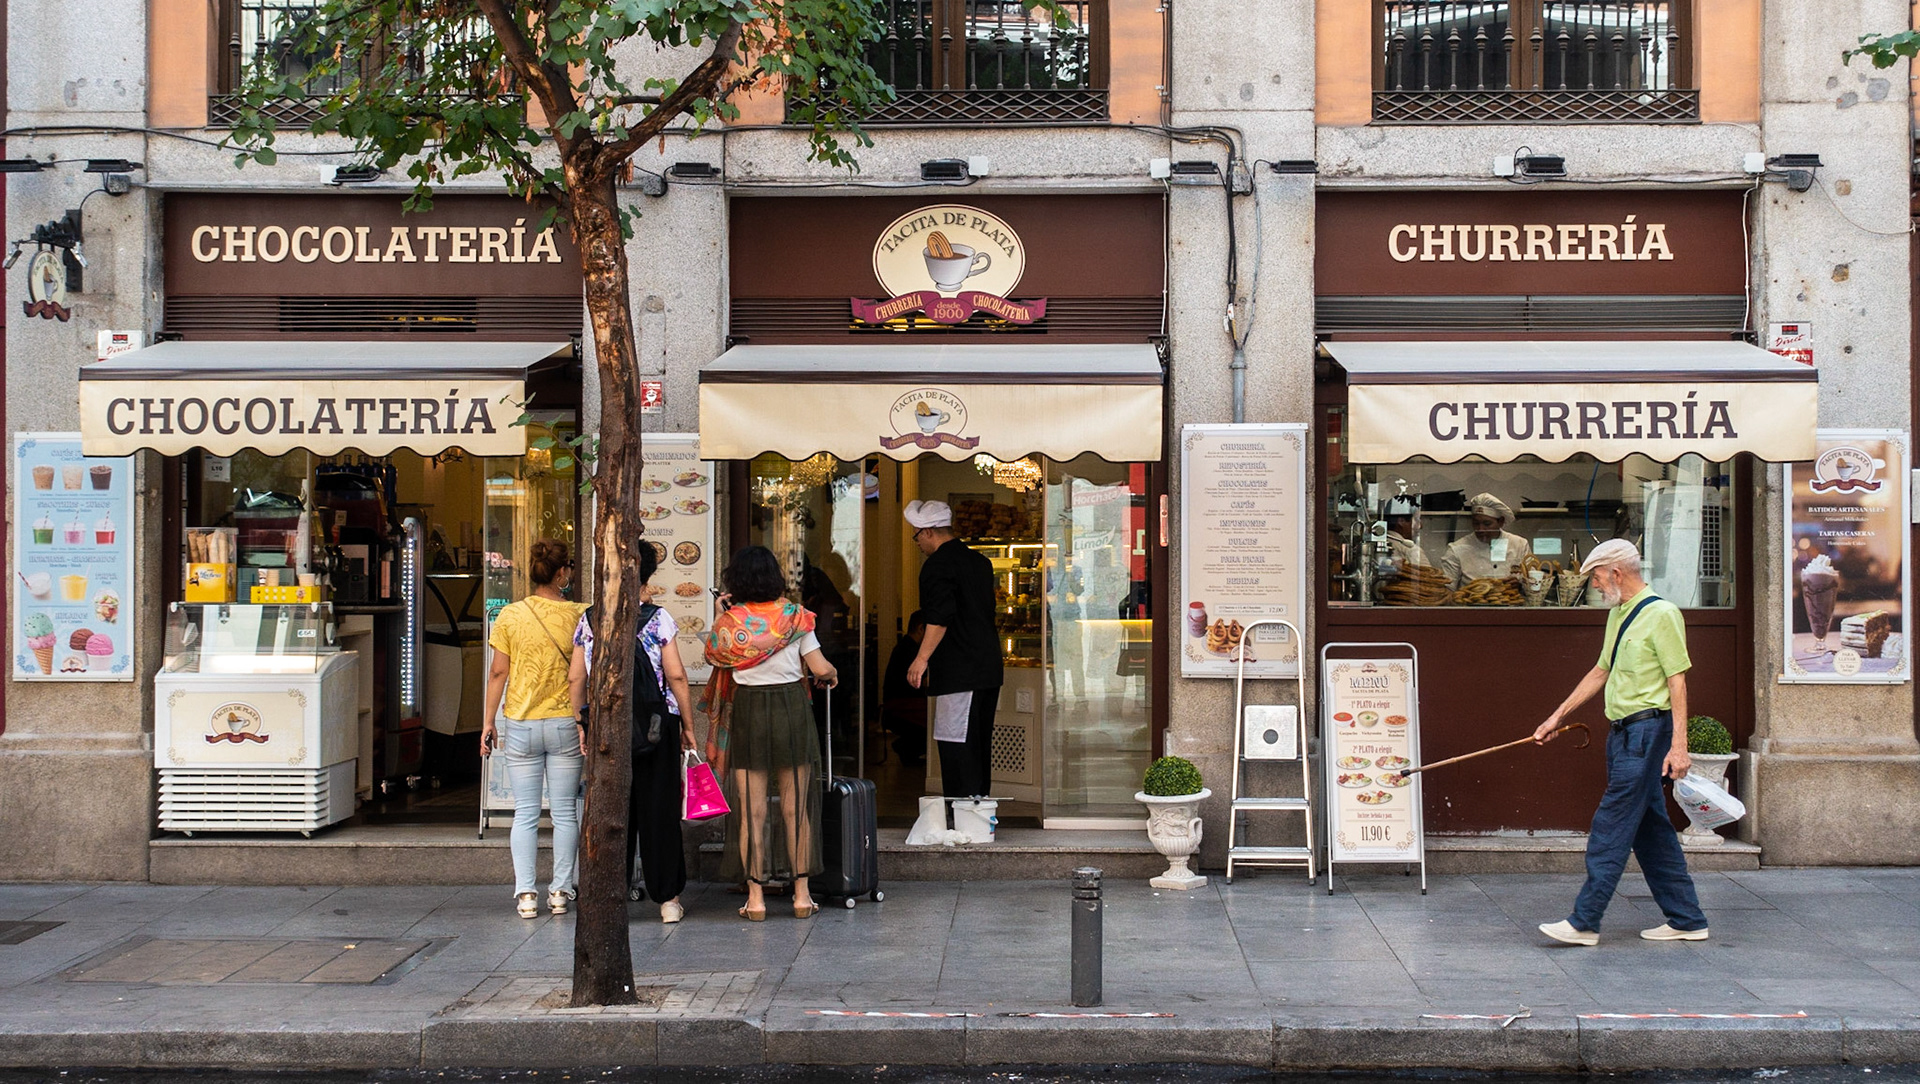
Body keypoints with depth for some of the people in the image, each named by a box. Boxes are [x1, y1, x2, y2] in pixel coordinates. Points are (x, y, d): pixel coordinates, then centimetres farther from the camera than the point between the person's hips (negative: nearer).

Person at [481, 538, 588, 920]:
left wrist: (489, 720, 7)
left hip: (520, 725, 1)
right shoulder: (578, 615, -5)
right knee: (565, 812, 8)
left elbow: (498, 672, -1)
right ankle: (560, 891, 10)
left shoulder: (510, 616, -3)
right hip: (565, 723, -1)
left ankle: (525, 894, 3)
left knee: (526, 812, 6)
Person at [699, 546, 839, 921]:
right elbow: (820, 668, -3)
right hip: (791, 707, 0)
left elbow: (713, 655, 12)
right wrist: (832, 675, 18)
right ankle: (802, 895, 11)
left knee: (751, 809, 4)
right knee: (796, 808, 7)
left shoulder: (730, 620, -4)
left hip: (747, 711, 0)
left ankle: (756, 897, 4)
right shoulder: (794, 615, -3)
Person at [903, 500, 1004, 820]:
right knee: (979, 742, 15)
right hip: (990, 667, 9)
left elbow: (940, 617, -20)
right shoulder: (979, 561, 17)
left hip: (959, 670, -9)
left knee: (955, 743, -8)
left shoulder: (937, 565, -10)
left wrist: (922, 658, -18)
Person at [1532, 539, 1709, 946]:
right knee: (1651, 828, 12)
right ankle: (1686, 920, 19)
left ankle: (1584, 922, -8)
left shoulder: (1661, 614, -12)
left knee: (1611, 827, -9)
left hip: (1648, 730, -9)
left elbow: (1677, 681, -16)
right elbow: (1600, 672, 25)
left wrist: (1678, 745, -21)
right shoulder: (1618, 615, 16)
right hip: (1623, 731, 9)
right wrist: (1558, 715, 27)